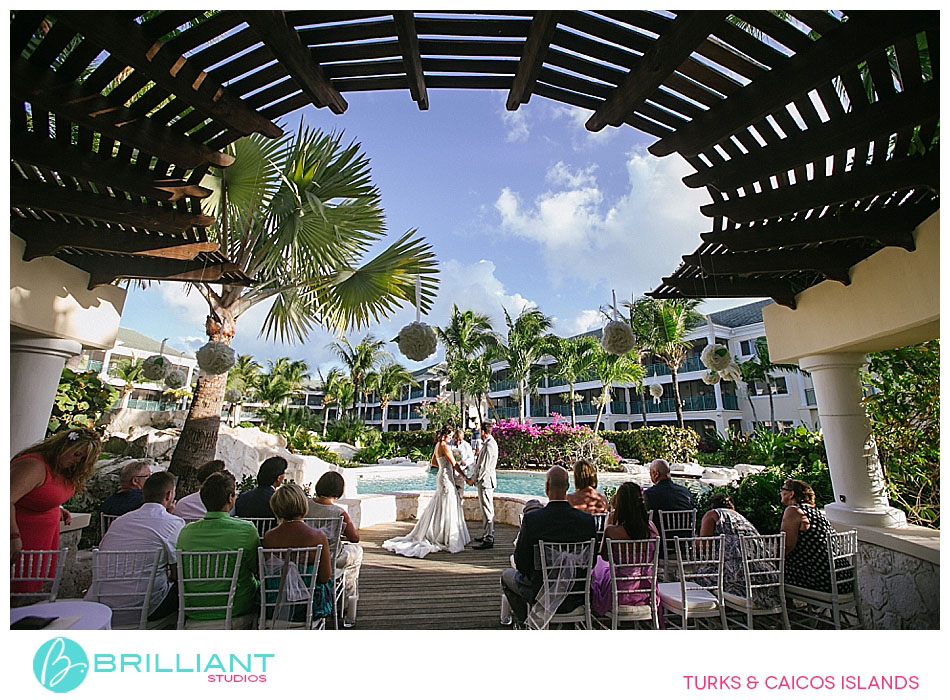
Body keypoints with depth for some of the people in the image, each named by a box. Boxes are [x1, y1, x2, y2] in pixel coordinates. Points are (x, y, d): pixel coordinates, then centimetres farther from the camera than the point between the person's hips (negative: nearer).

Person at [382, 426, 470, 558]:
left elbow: (433, 462, 23)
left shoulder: (437, 445, 10)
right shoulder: (445, 446, -18)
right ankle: (448, 539, 6)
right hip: (446, 478, -9)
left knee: (438, 507, 17)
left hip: (441, 476, 9)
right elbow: (454, 464, -19)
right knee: (447, 508, -2)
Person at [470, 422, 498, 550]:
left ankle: (488, 540, 2)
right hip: (486, 480, 11)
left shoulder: (489, 445, -21)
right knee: (487, 509, 19)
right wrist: (474, 476, 15)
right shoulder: (490, 443, 12)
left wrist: (473, 479, -11)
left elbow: (484, 467, -22)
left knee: (487, 510, -4)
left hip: (485, 481, -11)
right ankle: (488, 534, 30)